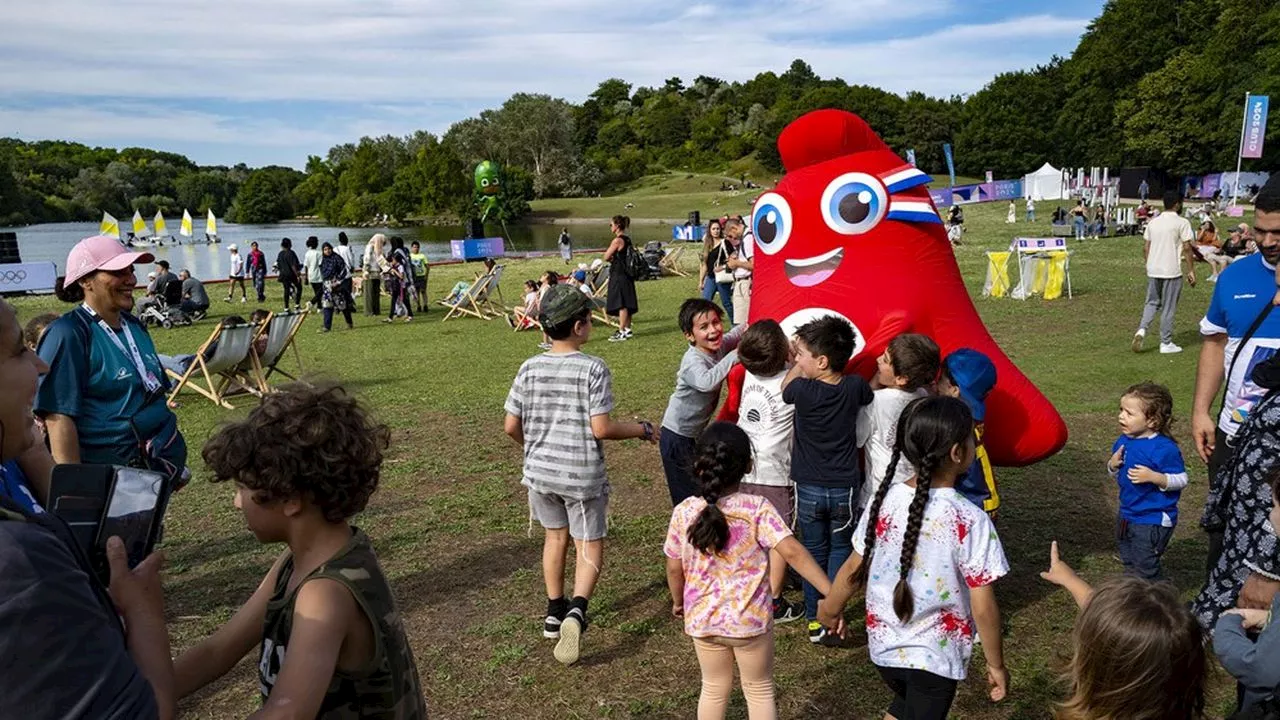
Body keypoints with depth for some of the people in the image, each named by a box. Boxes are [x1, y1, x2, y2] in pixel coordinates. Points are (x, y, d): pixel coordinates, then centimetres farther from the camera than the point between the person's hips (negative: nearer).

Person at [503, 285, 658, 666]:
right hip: (582, 474, -4)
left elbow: (511, 425, 1)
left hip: (540, 472, 4)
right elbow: (601, 428, -18)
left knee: (555, 536, 23)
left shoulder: (530, 368, -2)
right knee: (590, 548, 9)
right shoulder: (593, 368, -15)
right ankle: (577, 610, -14)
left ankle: (555, 613, 33)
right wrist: (641, 429, -2)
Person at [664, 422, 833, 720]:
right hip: (750, 620, -2)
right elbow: (792, 552, -28)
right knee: (759, 691, 20)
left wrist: (678, 601, 17)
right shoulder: (758, 509, -18)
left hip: (702, 620, 3)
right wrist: (830, 593, -28)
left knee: (714, 689, 24)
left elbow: (674, 568, -1)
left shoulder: (683, 513, -10)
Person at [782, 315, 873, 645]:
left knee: (814, 552, 15)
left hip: (808, 489, -1)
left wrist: (797, 362, 20)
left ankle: (814, 621, 22)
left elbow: (787, 383, 5)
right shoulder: (855, 387, -11)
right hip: (844, 488, 1)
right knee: (840, 550, 17)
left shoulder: (802, 390, -19)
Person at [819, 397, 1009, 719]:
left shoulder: (884, 501, -10)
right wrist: (996, 665, -2)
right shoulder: (970, 520, -23)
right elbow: (983, 608, -18)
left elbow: (854, 568, 2)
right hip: (934, 656, -4)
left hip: (884, 644, 4)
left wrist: (831, 609, 19)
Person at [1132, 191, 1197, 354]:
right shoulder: (1182, 223, -8)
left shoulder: (1153, 222, 8)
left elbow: (1145, 248, 10)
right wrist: (1191, 271, -5)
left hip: (1153, 270, 5)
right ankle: (1166, 344, 11)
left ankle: (1141, 329, -7)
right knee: (1168, 308, 3)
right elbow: (1186, 248, -10)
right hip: (1172, 272, -5)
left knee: (1151, 302, 17)